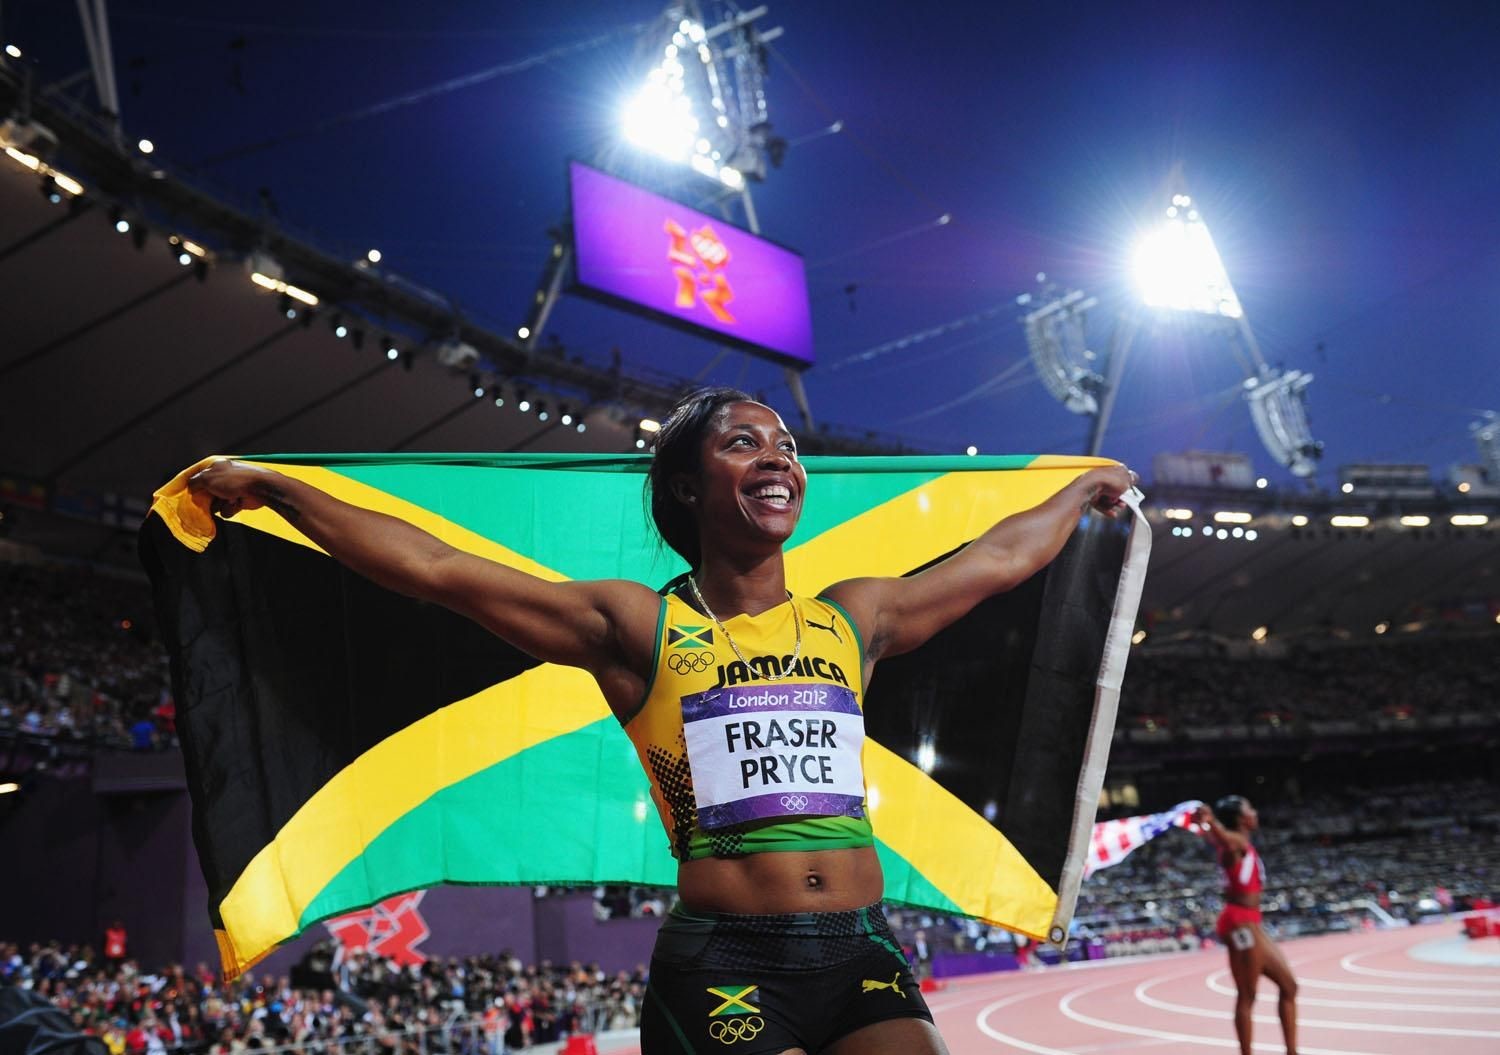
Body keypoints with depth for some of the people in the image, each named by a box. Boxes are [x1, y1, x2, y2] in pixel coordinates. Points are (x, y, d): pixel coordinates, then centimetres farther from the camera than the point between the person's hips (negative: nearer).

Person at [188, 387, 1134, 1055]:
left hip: (862, 957, 4)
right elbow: (437, 568, 2)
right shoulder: (638, 627, 3)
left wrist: (1082, 490, 44)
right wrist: (273, 489, 3)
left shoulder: (854, 617, 14)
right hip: (724, 970, -3)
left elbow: (997, 560, 29)